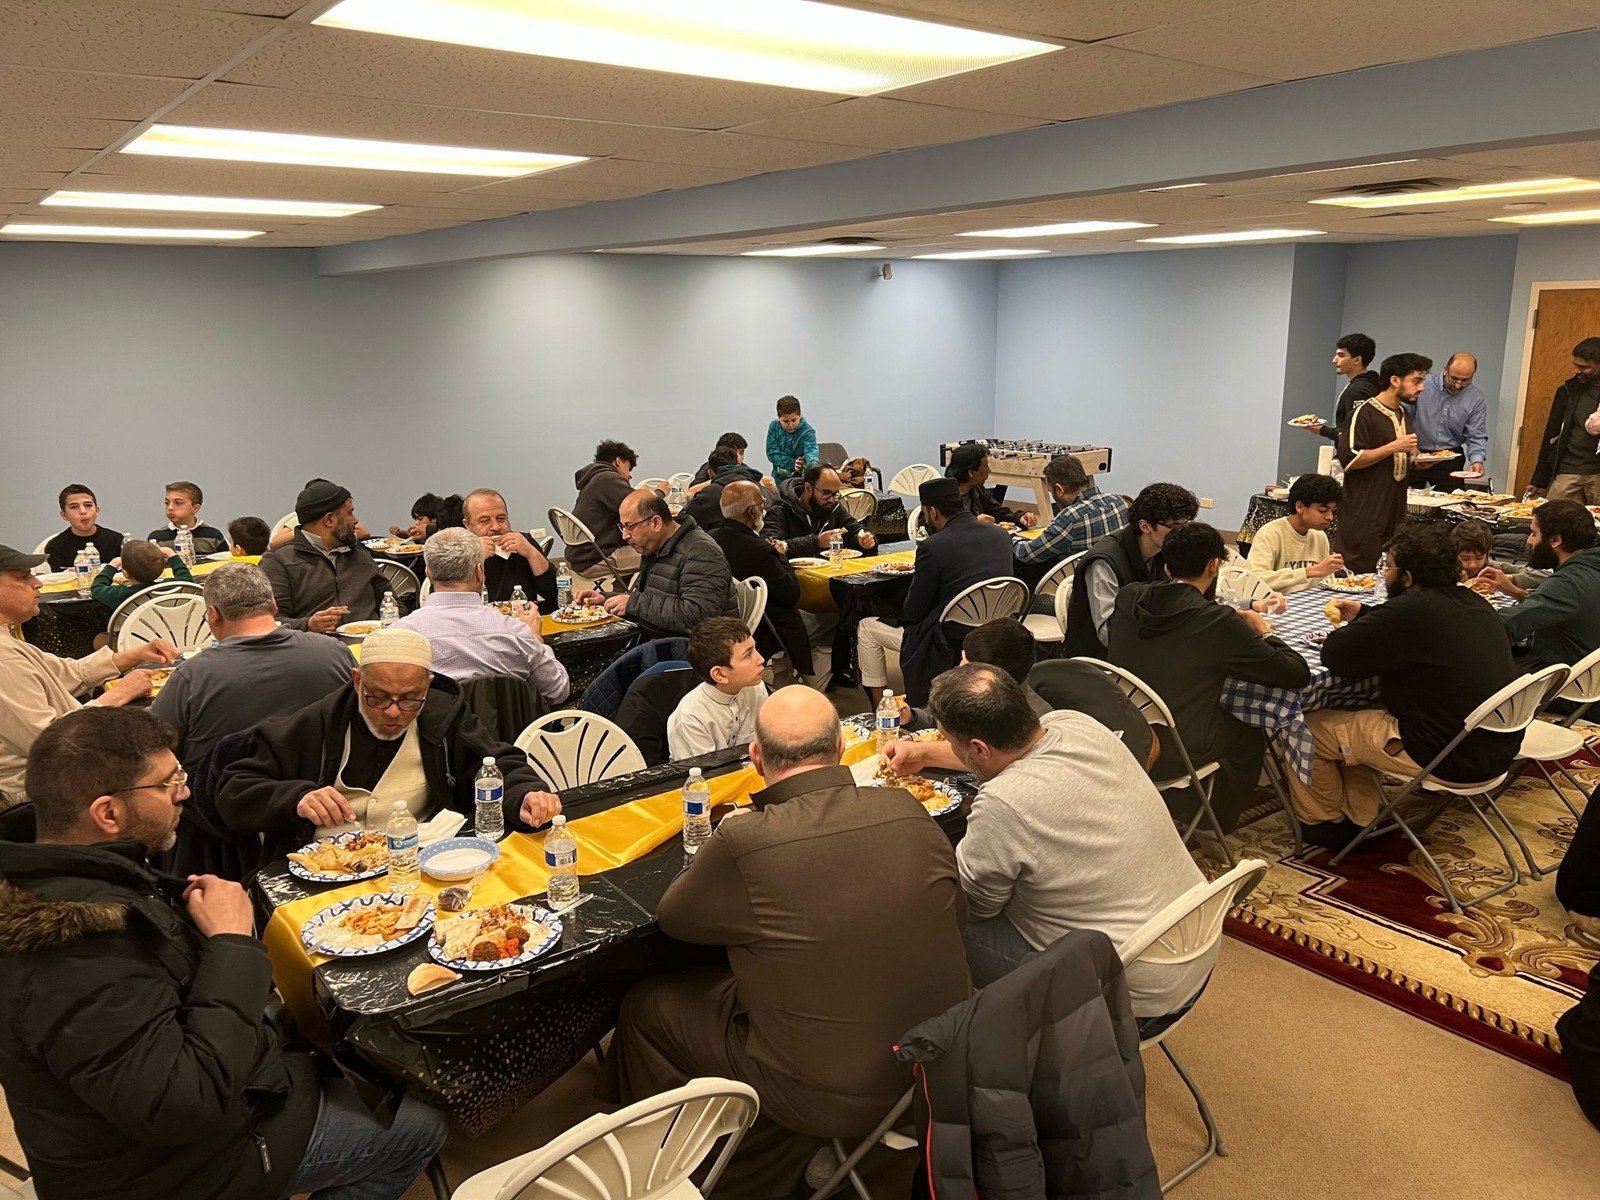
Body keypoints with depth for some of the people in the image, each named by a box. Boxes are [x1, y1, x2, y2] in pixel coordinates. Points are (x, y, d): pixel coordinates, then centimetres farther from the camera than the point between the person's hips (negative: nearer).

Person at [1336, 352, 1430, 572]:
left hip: (1394, 511, 8)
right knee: (1359, 577, -9)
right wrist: (1394, 447, -18)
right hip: (1364, 516, -8)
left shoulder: (1403, 414, 19)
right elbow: (1349, 459, -17)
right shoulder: (1365, 413, -9)